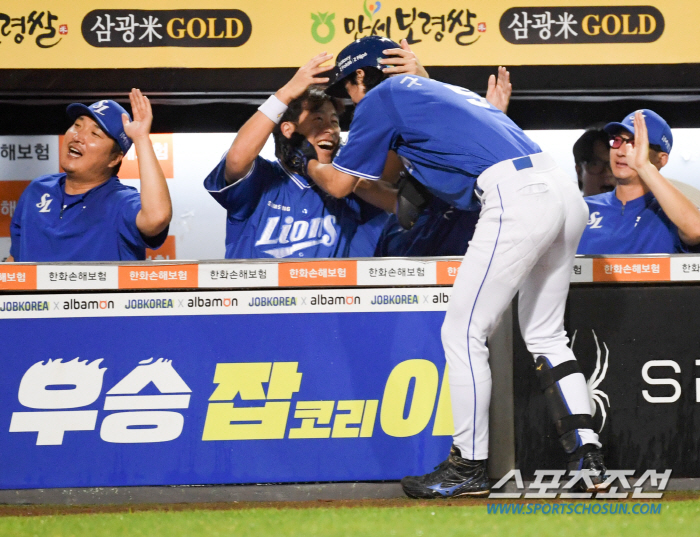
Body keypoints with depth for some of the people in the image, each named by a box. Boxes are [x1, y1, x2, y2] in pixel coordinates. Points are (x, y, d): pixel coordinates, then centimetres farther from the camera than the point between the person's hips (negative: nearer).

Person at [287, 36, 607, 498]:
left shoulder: (382, 97, 10)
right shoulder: (440, 92, 33)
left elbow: (340, 185, 17)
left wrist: (309, 163, 38)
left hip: (515, 197, -9)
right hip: (566, 193, 9)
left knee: (463, 332, 0)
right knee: (545, 334, 17)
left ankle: (470, 468, 3)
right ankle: (588, 457, 9)